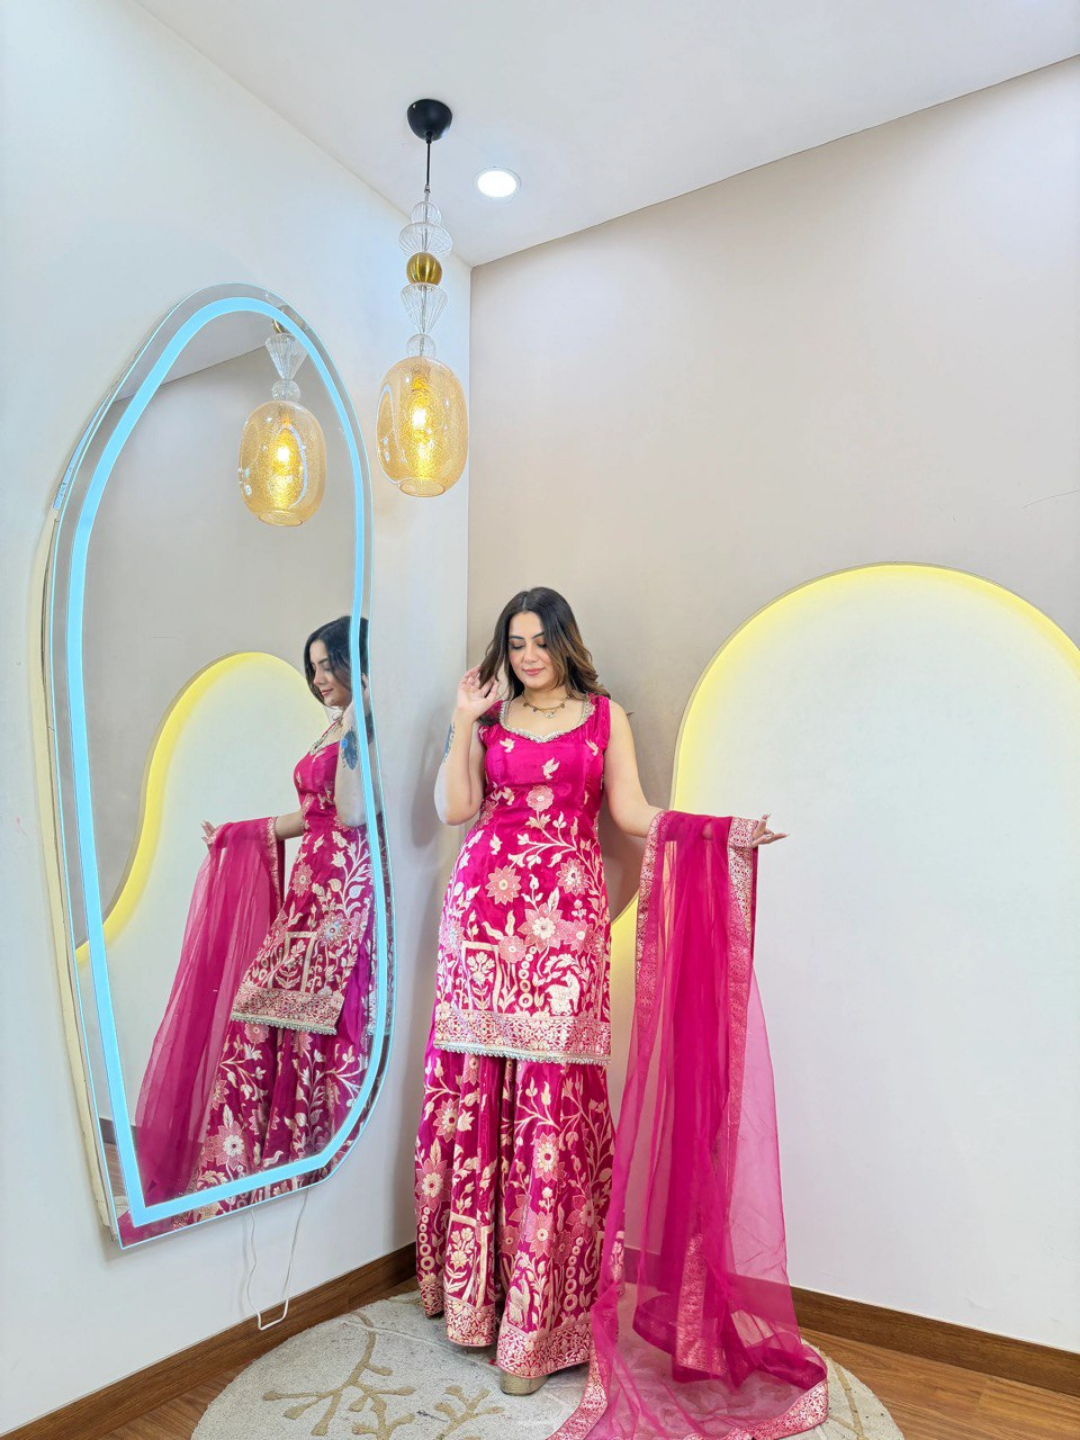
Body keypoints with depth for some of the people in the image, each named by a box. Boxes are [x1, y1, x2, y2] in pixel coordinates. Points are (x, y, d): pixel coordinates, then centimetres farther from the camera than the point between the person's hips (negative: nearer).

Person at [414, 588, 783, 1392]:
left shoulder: (605, 715, 11)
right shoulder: (488, 716, 14)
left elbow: (632, 812, 5)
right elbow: (455, 809, 4)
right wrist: (464, 723, -1)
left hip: (567, 912, -1)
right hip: (485, 905, 2)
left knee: (553, 1096, -3)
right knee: (472, 1083, 4)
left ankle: (535, 1320, 10)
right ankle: (468, 1278, 24)